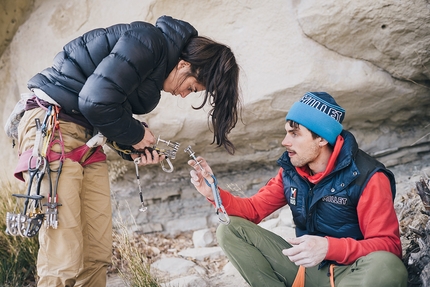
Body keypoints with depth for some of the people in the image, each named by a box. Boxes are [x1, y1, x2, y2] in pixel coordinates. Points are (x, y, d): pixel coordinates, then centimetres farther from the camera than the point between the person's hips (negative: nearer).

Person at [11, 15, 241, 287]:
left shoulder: (156, 71, 13)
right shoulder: (150, 41, -15)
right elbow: (96, 102, -23)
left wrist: (135, 149, 3)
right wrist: (135, 134, -7)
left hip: (88, 139, 9)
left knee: (98, 256, 3)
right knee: (64, 263, -11)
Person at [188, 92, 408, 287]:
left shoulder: (367, 177, -18)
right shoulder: (290, 170, 0)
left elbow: (389, 246, -21)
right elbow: (254, 209, 5)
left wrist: (330, 247, -36)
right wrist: (215, 193, -14)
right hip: (304, 265, 5)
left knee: (388, 267, -40)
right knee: (229, 230, -9)